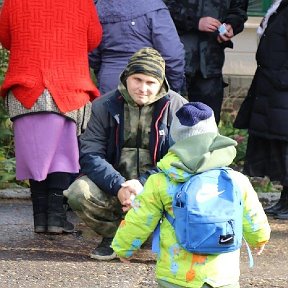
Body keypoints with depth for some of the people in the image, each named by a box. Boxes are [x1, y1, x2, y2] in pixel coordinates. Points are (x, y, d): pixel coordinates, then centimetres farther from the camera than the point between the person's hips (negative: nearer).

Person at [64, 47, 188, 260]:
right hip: (114, 185, 2)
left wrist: (144, 185, -23)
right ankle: (114, 236, 0)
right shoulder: (105, 107, 2)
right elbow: (89, 155, -6)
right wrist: (118, 186, -23)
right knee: (78, 193, -27)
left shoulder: (177, 107, -2)